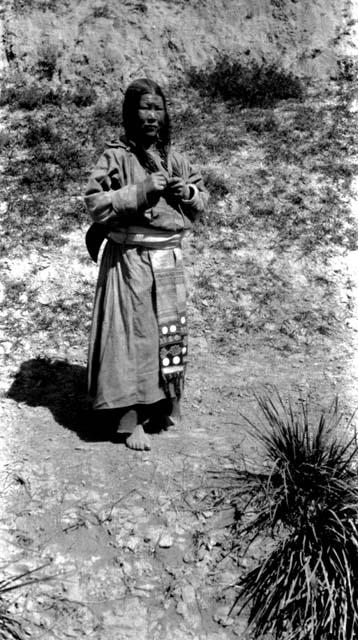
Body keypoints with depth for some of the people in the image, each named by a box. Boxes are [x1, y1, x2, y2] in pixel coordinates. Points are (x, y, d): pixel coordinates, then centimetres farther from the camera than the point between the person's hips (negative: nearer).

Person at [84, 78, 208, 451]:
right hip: (130, 258, -5)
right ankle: (129, 419, 6)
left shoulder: (174, 159, 11)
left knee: (169, 333, 11)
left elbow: (201, 200, 19)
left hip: (169, 258, 6)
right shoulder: (116, 157, -5)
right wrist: (142, 190, -19)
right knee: (132, 334, -4)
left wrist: (189, 192, -4)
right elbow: (95, 203, -13)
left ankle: (160, 406, 28)